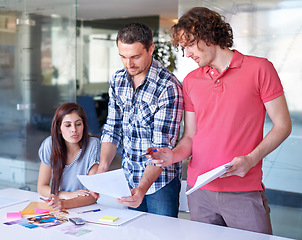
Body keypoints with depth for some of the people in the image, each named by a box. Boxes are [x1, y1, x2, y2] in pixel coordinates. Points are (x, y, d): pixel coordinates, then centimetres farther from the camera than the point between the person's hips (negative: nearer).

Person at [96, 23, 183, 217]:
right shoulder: (118, 80, 0)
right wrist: (102, 168, -10)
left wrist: (142, 188, -35)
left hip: (160, 181, -5)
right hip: (128, 179, 6)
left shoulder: (168, 87, -21)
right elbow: (113, 128, 4)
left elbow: (162, 146, -24)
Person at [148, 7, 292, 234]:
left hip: (244, 192, -4)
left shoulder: (259, 68, -3)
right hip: (198, 191, 4)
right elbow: (190, 136, 13)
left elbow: (283, 125, -3)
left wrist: (250, 159, -17)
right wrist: (174, 155, -8)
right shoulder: (191, 81, 10)